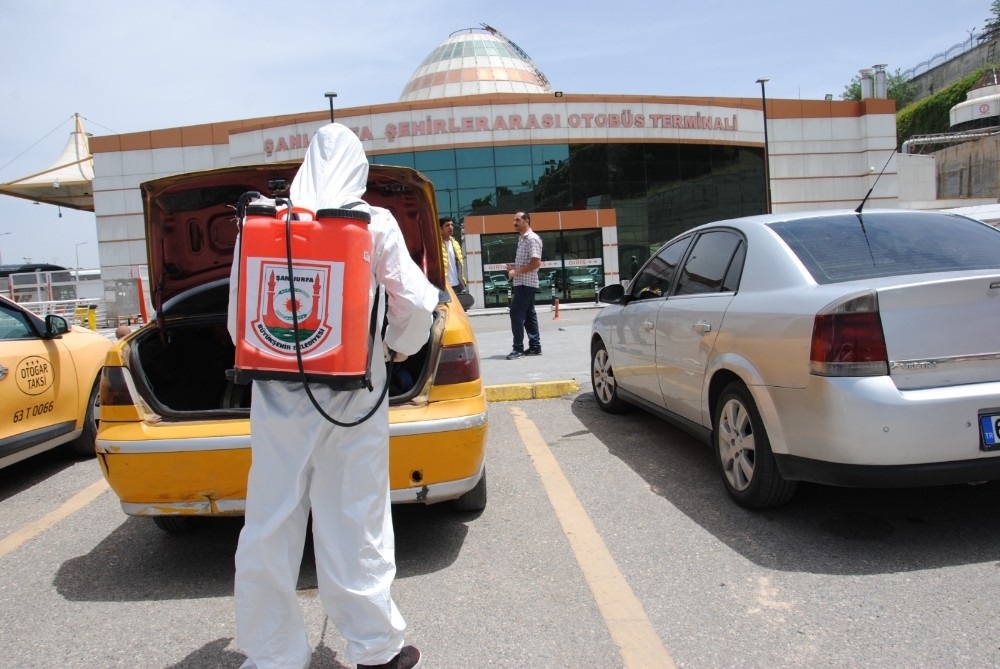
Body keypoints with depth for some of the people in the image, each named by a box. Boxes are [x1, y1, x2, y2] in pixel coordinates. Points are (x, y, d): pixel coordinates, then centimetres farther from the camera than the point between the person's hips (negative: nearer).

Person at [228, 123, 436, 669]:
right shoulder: (375, 224, -2)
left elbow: (239, 311, 5)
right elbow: (416, 301, -2)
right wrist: (400, 346, 17)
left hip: (278, 394, 2)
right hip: (352, 393, -1)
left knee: (270, 525, 12)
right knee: (355, 523, 8)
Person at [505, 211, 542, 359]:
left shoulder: (532, 239, -12)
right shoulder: (522, 239, 17)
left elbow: (536, 263, -21)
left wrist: (516, 272, -17)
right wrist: (513, 266, 8)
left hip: (526, 283, -10)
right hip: (521, 283, 10)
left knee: (516, 314, -10)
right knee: (529, 315, 10)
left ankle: (518, 348, -7)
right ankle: (535, 347, 14)